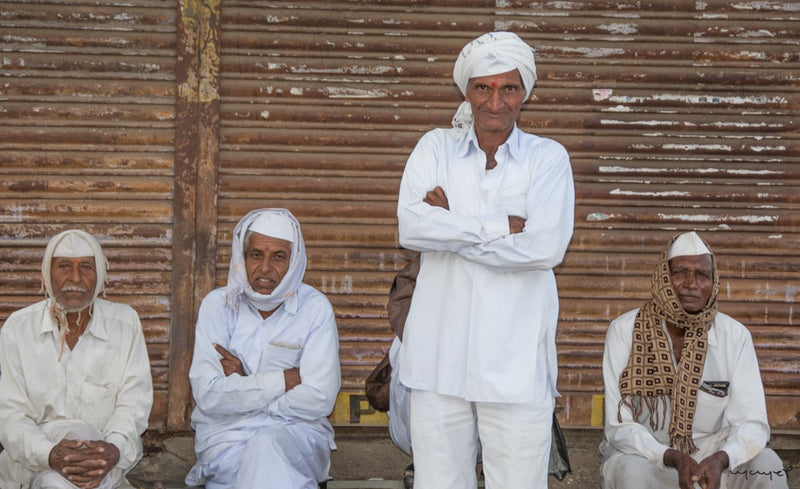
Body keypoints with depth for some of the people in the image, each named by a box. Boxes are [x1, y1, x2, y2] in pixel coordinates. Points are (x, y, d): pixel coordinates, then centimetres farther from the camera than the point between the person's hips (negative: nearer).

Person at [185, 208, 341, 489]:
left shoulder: (315, 308, 0)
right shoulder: (218, 305, 3)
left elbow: (319, 400, -11)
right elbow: (207, 395, -10)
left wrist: (243, 383, -8)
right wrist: (286, 379, -11)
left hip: (296, 433, 0)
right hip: (227, 436, 0)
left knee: (266, 446, -34)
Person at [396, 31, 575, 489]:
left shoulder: (548, 157, 4)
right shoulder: (435, 148, 9)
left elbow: (546, 247, -12)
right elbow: (411, 226, -8)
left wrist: (450, 225, -7)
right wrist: (504, 227, -11)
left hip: (517, 364, -1)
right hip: (440, 359, 2)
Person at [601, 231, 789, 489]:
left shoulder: (735, 335, -6)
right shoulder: (625, 331, -11)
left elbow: (752, 422, -10)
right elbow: (619, 426, -13)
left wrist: (720, 459, -32)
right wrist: (672, 458, -30)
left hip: (709, 456, 2)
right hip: (642, 453, -2)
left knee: (766, 464, -25)